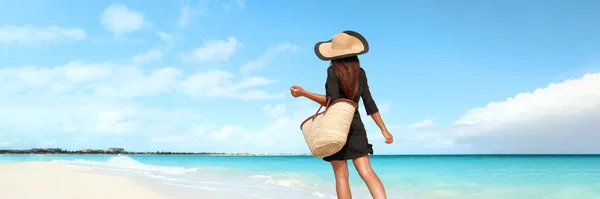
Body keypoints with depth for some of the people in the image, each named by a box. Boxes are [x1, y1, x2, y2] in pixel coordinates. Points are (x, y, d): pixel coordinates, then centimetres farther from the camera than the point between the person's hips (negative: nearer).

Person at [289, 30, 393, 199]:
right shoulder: (360, 73, 8)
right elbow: (370, 104, 6)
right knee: (366, 171, -1)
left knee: (341, 176, -1)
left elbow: (332, 101, -15)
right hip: (356, 127, 4)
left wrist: (304, 93, -16)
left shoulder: (333, 71, -7)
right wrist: (384, 130, 10)